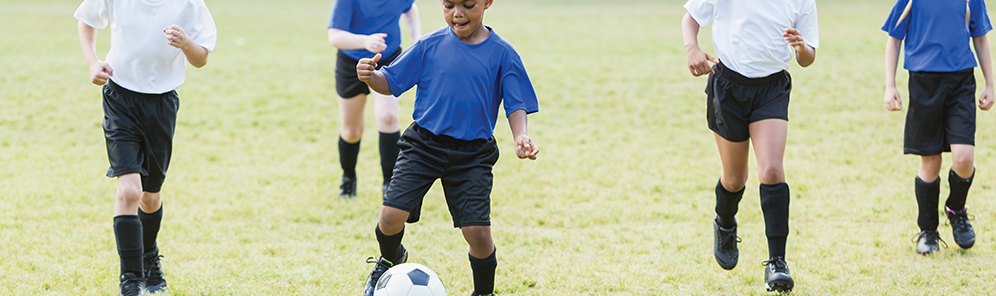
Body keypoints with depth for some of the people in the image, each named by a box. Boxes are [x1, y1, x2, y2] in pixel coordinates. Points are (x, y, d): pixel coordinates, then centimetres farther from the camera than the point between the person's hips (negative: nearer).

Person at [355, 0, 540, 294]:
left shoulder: (502, 54, -3)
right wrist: (371, 77, -19)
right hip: (424, 144, 1)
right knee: (392, 215, -12)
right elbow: (392, 82, 3)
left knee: (477, 230, -11)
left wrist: (521, 137, -22)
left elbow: (516, 104, -2)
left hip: (472, 154, -1)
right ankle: (389, 260, 25)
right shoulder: (429, 46, -2)